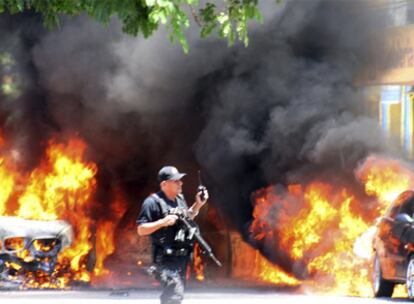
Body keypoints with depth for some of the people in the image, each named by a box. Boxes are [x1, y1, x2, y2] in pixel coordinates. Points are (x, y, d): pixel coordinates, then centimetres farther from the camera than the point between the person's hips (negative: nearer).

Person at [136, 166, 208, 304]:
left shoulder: (180, 199, 11)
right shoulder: (153, 202, -13)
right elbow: (141, 229, -13)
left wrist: (198, 204, 14)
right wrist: (163, 222, -24)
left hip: (182, 256, 8)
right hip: (166, 258, -8)